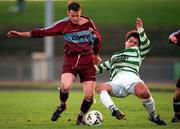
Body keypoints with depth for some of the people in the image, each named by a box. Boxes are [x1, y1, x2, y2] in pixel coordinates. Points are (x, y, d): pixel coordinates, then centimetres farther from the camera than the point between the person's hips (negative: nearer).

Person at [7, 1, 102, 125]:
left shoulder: (88, 23, -3)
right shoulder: (63, 24, -5)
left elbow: (98, 39, 14)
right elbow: (42, 32, -3)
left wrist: (96, 55, 25)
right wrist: (20, 34, -6)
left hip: (87, 62, 1)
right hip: (70, 60, -1)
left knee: (89, 95, -8)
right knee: (65, 86, -29)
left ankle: (80, 118, 19)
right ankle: (62, 106, 5)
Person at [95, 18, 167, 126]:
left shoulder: (137, 52, 31)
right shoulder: (115, 56, 43)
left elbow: (146, 45, 10)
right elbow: (100, 68, 48)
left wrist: (140, 30, 2)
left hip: (132, 79, -3)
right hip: (116, 82, 3)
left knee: (144, 92, -36)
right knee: (100, 87, -31)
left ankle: (153, 116, -9)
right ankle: (113, 110, -49)